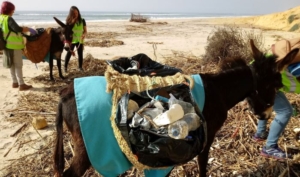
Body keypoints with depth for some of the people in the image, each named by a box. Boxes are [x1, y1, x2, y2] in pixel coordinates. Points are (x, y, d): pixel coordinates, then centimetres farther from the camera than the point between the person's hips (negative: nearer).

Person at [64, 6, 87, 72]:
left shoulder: (82, 21, -2)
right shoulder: (69, 21, -6)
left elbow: (85, 30, 0)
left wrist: (84, 34, -22)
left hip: (80, 40, 2)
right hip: (71, 40, -2)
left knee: (80, 54, 8)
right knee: (69, 53, 1)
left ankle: (80, 67, 21)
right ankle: (65, 67, 11)